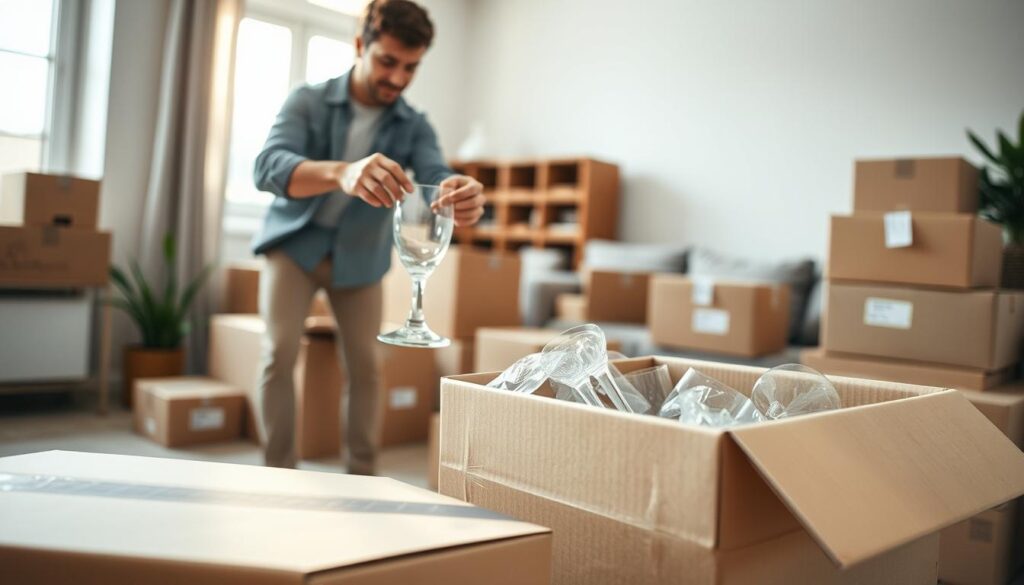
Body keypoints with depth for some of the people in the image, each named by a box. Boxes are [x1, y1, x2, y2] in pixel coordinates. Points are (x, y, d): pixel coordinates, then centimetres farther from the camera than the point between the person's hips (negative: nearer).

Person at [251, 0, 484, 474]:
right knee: (279, 353, -11)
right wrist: (341, 172, -55)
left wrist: (461, 197, -54)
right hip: (295, 242, -2)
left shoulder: (414, 127, -9)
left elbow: (436, 177, -28)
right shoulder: (308, 102, -16)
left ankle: (362, 477, 14)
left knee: (365, 364, 0)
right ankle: (279, 476, 1)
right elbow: (268, 166, -34)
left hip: (360, 256, 2)